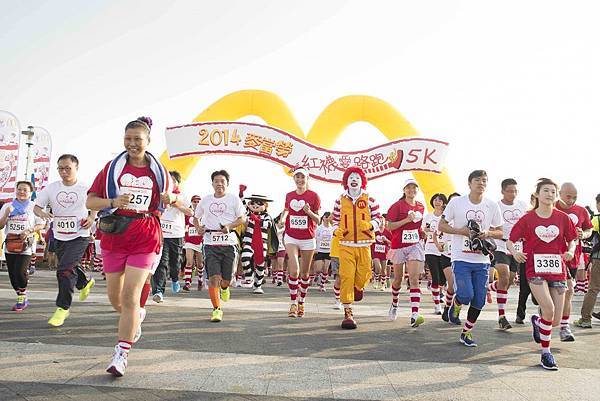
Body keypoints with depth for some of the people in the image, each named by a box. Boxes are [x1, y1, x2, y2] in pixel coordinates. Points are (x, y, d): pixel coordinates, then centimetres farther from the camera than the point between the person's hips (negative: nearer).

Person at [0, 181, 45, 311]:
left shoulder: (34, 207, 2)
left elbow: (42, 224, 3)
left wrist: (29, 231, -13)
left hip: (26, 245, -4)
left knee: (20, 272, -15)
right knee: (12, 274, 6)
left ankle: (22, 299, 5)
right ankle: (23, 300, 22)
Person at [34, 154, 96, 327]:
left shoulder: (85, 189, -6)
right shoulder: (51, 188, 0)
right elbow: (36, 207, 4)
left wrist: (92, 218, -9)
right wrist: (42, 213, -18)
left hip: (79, 236, -5)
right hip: (60, 237, 5)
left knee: (64, 269, -17)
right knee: (71, 267, 21)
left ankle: (63, 308, -4)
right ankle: (85, 282, 54)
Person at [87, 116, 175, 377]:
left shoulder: (158, 170, 5)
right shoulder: (112, 167, 4)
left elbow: (172, 196, 18)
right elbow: (90, 201, 1)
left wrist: (171, 197, -7)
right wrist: (114, 202, -19)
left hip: (144, 240, -2)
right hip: (114, 237, 2)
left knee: (130, 297, -8)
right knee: (115, 298, 13)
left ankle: (121, 355, 1)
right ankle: (137, 316, 45)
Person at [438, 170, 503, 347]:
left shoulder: (492, 206, 4)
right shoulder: (456, 202, -4)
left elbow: (500, 232, 11)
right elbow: (441, 226, 0)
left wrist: (488, 233, -11)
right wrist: (462, 231, -14)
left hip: (482, 261, 3)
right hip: (461, 258, -3)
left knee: (479, 300, 4)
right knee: (466, 295, -16)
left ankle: (466, 333, 23)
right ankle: (456, 305, 22)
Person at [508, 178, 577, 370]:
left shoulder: (563, 218, 4)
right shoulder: (527, 219, -2)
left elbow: (572, 241, 14)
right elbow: (510, 241, 2)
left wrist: (570, 251, -8)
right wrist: (515, 252, -19)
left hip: (557, 271, 3)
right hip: (536, 270, -3)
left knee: (556, 321, 3)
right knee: (549, 309, -20)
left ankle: (537, 321, 40)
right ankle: (546, 353, 0)